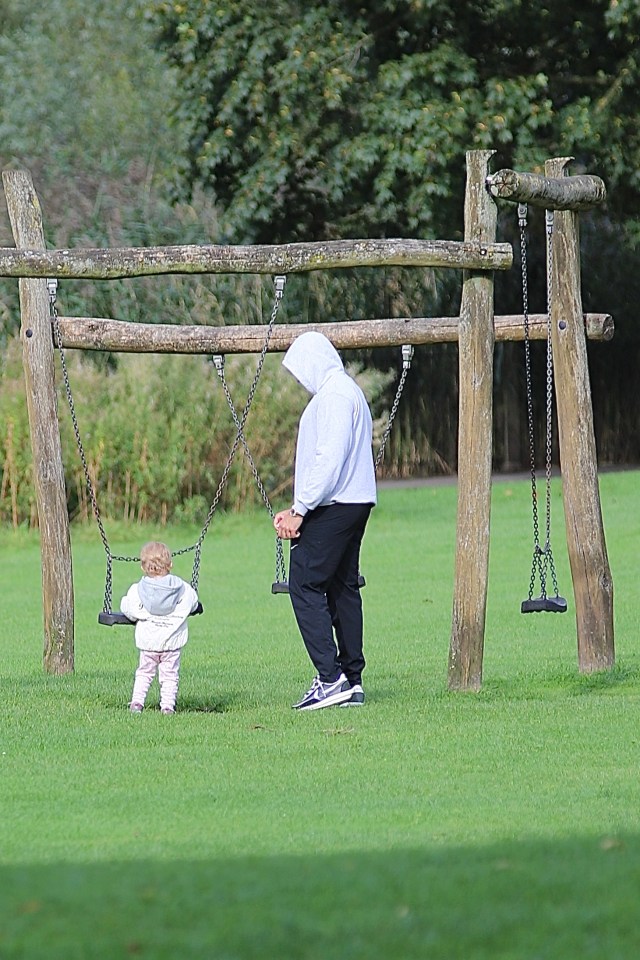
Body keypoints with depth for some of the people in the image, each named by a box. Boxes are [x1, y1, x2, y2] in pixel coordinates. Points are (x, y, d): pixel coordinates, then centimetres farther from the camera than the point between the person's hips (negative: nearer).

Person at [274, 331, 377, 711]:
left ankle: (331, 679, -17)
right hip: (355, 504, 11)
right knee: (343, 588, 12)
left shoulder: (333, 395, -13)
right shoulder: (349, 392, 20)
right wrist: (300, 509, 14)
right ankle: (352, 682, 12)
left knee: (305, 586, -10)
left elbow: (329, 459, -22)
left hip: (333, 506, -11)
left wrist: (300, 510, -19)